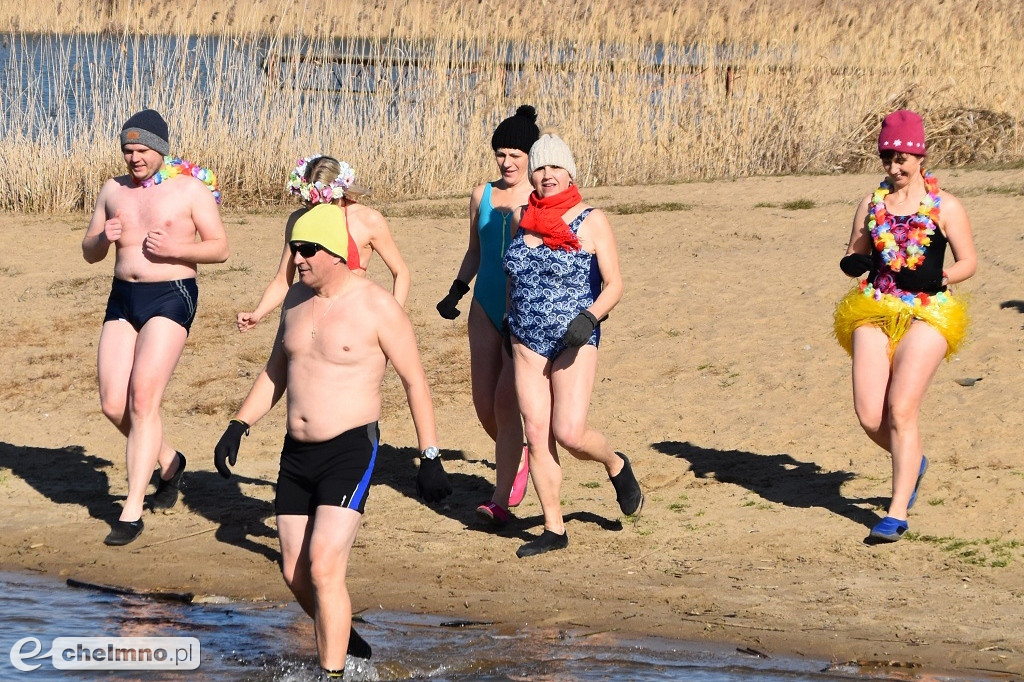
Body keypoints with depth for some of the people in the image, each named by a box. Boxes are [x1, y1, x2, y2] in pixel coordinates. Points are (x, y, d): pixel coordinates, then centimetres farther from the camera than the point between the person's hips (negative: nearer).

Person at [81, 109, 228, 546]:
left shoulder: (190, 189, -2)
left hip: (171, 297, -6)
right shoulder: (113, 191, 12)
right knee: (112, 406, 1)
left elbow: (220, 248, -2)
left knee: (142, 400, -15)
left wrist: (175, 249, -17)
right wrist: (104, 237, -7)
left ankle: (132, 511, -12)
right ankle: (168, 461, 30)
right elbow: (89, 253, 16)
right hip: (123, 297, 6)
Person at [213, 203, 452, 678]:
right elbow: (276, 371, 22)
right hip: (297, 452, 7)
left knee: (323, 568, -17)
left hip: (350, 450, -7)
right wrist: (239, 425, 14)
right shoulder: (296, 299, 10)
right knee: (295, 574, 9)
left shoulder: (376, 308, -10)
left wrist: (429, 457, -8)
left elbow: (415, 381, -6)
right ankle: (342, 643, 32)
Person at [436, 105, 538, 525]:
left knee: (506, 400, -13)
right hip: (486, 307, 5)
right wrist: (456, 291, 5)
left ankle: (502, 498, -8)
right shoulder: (483, 196, 8)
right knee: (484, 405, 4)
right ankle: (517, 459, 34)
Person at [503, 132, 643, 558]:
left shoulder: (591, 222, -5)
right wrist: (510, 322, 21)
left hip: (574, 342, -4)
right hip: (527, 343, 4)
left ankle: (616, 466, 18)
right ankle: (553, 529, 8)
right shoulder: (523, 219, 8)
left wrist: (590, 318, -22)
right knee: (537, 435, 0)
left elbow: (614, 284, -7)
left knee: (570, 434, -15)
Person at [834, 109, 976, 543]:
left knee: (901, 410, -15)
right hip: (876, 311, 4)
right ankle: (913, 463, 30)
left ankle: (898, 514, -10)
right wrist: (853, 264, -6)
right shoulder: (871, 205, 12)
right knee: (869, 416, -5)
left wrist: (940, 277, -16)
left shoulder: (945, 207, 1)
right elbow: (855, 258, 18)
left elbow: (969, 262, 4)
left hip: (927, 315, -4)